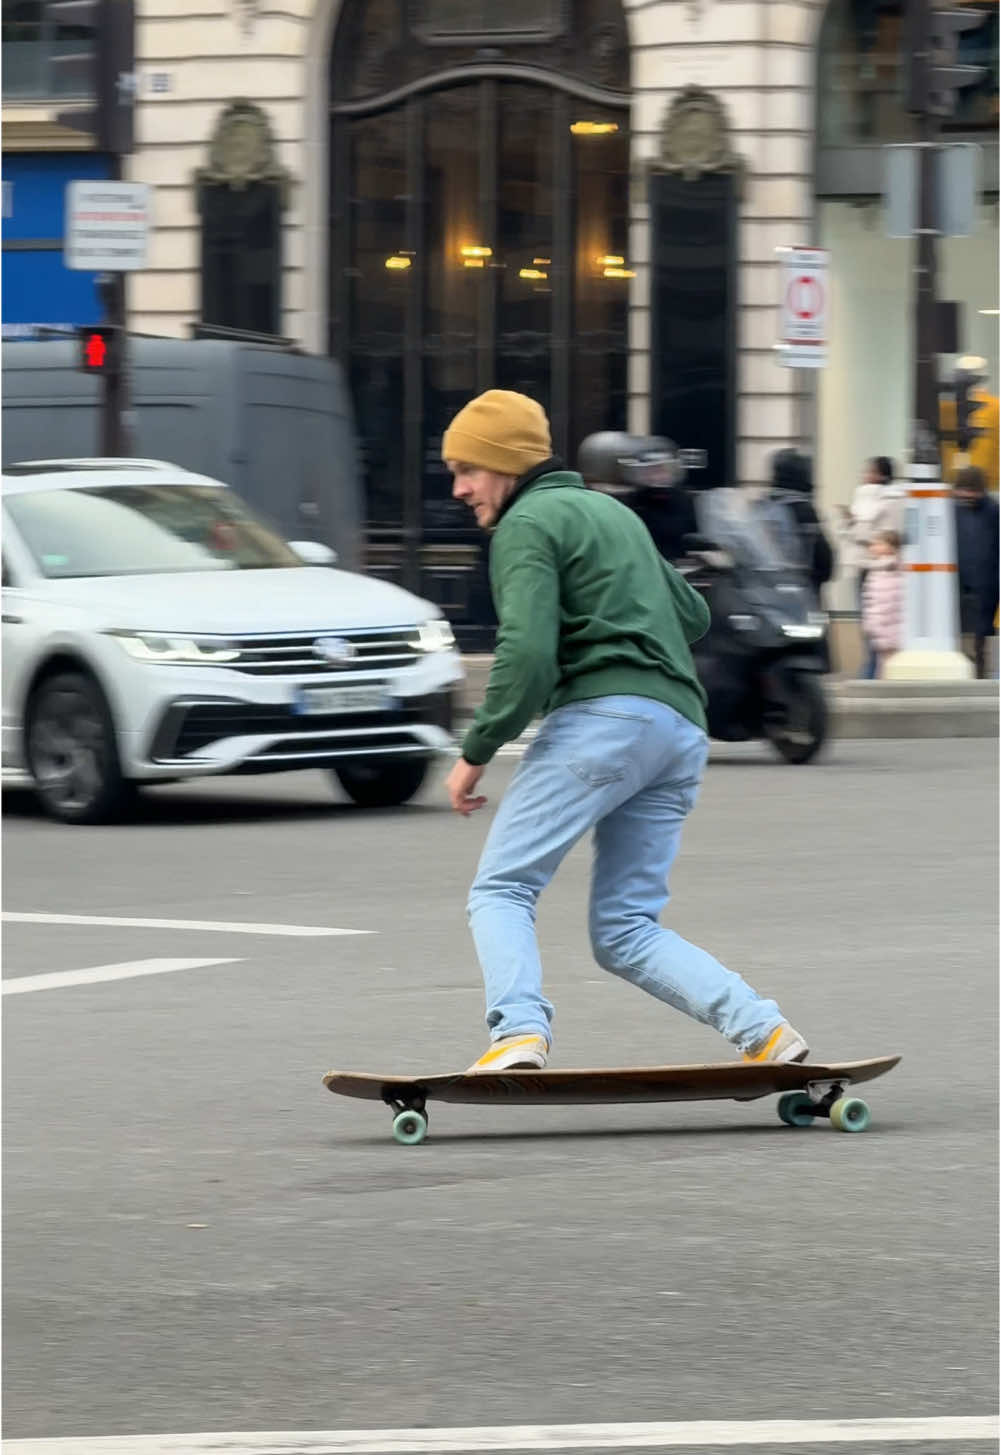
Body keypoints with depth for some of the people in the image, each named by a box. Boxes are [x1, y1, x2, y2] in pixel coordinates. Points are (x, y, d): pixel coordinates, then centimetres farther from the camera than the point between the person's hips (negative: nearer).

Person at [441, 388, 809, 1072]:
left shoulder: (527, 524, 1)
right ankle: (765, 1032, -8)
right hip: (684, 729, 8)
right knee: (626, 930, 8)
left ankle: (520, 1034, -30)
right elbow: (693, 615, 35)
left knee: (500, 891, -7)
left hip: (603, 715, -8)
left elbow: (527, 655, -12)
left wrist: (476, 752, -6)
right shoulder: (615, 513, 29)